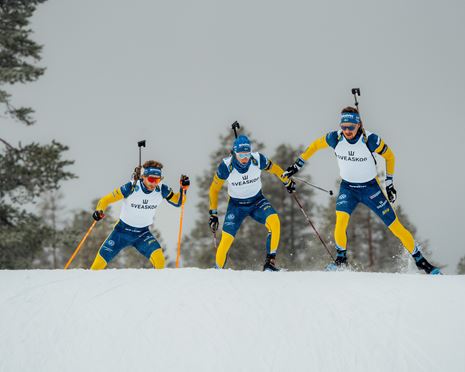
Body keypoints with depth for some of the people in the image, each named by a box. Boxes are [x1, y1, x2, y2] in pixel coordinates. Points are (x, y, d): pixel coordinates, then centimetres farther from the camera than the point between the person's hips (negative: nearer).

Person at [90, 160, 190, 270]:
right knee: (102, 258, -1)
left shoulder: (161, 190, -14)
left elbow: (177, 202, 1)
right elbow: (107, 199, -18)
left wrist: (183, 189, -18)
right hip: (123, 230, -1)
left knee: (158, 256, -26)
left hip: (142, 233, 1)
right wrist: (99, 211, -36)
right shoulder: (131, 188, -23)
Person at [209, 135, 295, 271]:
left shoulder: (258, 160, -20)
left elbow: (273, 168, 3)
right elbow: (214, 189, -8)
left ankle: (270, 262, -23)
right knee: (226, 240, -17)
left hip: (257, 201, 1)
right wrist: (213, 214, -6)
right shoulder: (226, 166, -22)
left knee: (274, 221, -29)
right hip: (236, 205, -1)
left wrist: (287, 182, 15)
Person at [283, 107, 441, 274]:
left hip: (370, 188, -1)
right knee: (341, 219, -25)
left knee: (395, 226, -2)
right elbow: (315, 145, 4)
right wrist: (297, 165, 6)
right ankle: (341, 258, -6)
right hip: (347, 188, 1)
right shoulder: (335, 138, -16)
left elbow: (390, 157, -4)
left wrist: (389, 184, -1)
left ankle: (420, 260, 11)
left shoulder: (370, 140, -22)